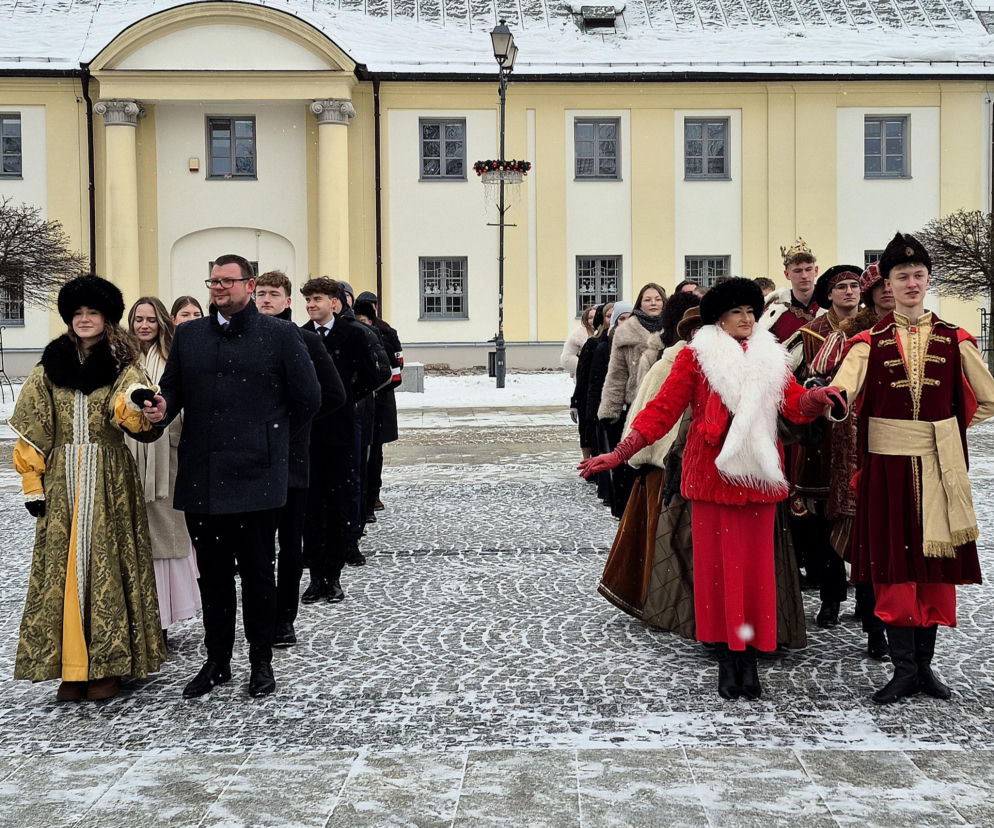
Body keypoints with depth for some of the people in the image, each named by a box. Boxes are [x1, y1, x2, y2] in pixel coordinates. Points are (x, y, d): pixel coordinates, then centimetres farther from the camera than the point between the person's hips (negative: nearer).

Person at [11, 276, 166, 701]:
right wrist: (33, 485, 1)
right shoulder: (50, 367, 7)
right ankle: (70, 664, 8)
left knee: (107, 563, -1)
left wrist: (139, 409, -39)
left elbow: (136, 421, -16)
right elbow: (31, 433, 8)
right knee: (63, 564, 2)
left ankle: (108, 664, 7)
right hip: (62, 481, 2)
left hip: (109, 482, -2)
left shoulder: (123, 368, 1)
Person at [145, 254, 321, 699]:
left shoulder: (279, 335, 0)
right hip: (201, 476, 4)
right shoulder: (188, 335, 12)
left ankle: (261, 662, 18)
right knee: (212, 573, 11)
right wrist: (162, 409, -7)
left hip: (254, 475, -4)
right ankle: (216, 661, 23)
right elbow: (172, 389, 15)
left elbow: (307, 399, 3)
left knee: (257, 571, 4)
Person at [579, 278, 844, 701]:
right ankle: (727, 658, 7)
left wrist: (816, 397, -23)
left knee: (755, 565, 3)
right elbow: (664, 407, -1)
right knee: (717, 563, -1)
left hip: (757, 474, 3)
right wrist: (619, 453, -10)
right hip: (712, 472, -3)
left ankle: (749, 658, 10)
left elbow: (795, 402, 2)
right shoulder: (696, 356, 4)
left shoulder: (770, 358, 14)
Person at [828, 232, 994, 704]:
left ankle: (925, 665, 17)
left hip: (938, 465, 2)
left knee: (936, 562, 6)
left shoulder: (953, 340, 6)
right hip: (887, 463, -1)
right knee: (894, 563, 0)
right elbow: (839, 395, -15)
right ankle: (904, 668, 9)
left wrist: (947, 430, 10)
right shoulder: (870, 342, 2)